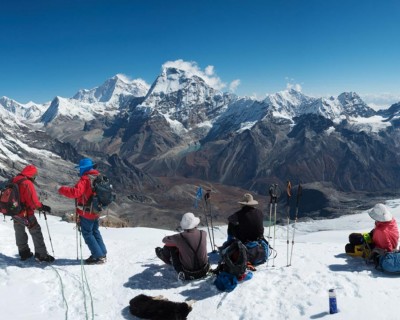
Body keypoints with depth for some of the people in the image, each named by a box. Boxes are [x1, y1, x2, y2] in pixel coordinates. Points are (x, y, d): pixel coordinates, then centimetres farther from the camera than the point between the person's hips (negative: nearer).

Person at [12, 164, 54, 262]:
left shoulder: (13, 181, 4)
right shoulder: (27, 183, -20)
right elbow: (33, 201, -22)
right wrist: (42, 207, -9)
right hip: (25, 213, -8)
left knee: (20, 232, 20)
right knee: (36, 231, 3)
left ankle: (23, 252, 35)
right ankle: (41, 255, 4)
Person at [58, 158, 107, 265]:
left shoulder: (85, 179, -21)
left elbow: (75, 192, -30)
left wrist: (62, 190, -14)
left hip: (86, 212, -8)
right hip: (96, 211, 8)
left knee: (87, 234, 4)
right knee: (95, 232, 21)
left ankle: (98, 256, 4)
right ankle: (102, 254, 24)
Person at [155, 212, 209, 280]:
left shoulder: (179, 237, -21)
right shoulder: (203, 234, -12)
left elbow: (164, 240, 1)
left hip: (187, 274, -3)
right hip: (204, 270, 3)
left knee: (169, 246, 11)